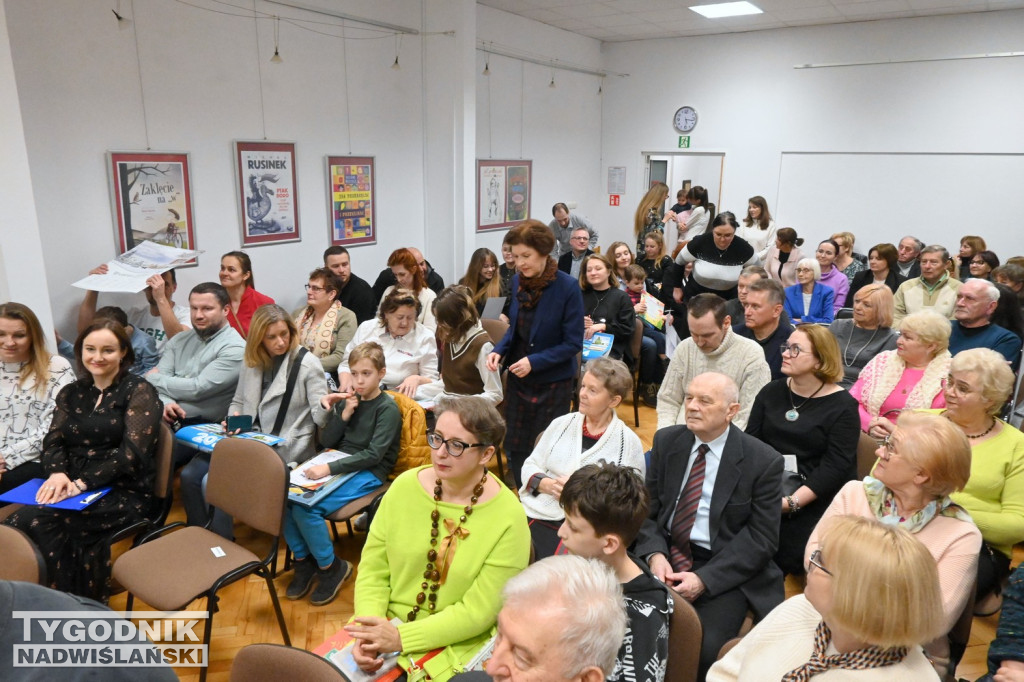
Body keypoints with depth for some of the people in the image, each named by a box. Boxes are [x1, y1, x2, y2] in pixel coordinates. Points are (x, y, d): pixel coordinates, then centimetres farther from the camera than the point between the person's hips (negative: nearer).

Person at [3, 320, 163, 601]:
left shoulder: (138, 392, -1)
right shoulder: (70, 393, 17)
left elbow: (132, 453, -11)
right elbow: (53, 442, 9)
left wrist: (82, 483, -21)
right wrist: (57, 473, -13)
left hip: (124, 492, -4)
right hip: (72, 489, 4)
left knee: (39, 520, -28)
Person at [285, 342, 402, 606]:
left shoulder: (387, 408, -9)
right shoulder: (347, 400, 10)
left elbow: (373, 455, -18)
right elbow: (326, 441, 7)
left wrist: (330, 468, -26)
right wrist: (344, 414, -9)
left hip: (368, 474, -6)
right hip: (339, 466, 6)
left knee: (305, 508, -25)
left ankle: (331, 567, -2)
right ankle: (303, 560, 3)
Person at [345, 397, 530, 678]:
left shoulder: (508, 518, -16)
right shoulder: (404, 485, -5)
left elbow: (477, 611, -14)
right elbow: (373, 568, 0)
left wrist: (401, 638, -20)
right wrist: (370, 630, -16)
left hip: (455, 648, -3)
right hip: (384, 631, 4)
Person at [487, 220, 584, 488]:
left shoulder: (568, 287, -17)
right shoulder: (517, 281, -2)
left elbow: (573, 343, -15)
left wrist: (534, 362, -23)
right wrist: (499, 351, -7)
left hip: (553, 383, -5)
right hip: (517, 380, 5)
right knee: (515, 448, 13)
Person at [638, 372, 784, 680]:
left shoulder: (763, 461, -8)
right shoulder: (666, 441, 4)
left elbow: (761, 538, -9)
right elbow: (648, 506, 6)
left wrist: (704, 579, -18)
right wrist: (654, 554, -13)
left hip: (724, 570, -3)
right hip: (665, 555, 3)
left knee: (700, 649, -25)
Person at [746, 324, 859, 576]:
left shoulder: (842, 406, -3)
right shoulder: (771, 392, 12)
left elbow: (835, 467, -11)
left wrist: (791, 502, -22)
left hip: (815, 498, -3)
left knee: (785, 554, -24)